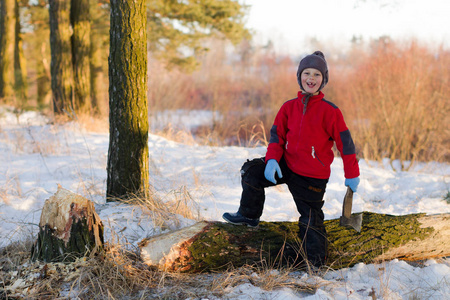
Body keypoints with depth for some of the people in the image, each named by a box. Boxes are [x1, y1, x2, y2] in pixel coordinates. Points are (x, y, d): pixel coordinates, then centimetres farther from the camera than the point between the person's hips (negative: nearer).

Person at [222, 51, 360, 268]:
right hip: (287, 166, 4)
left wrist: (352, 176, -6)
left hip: (313, 176, -4)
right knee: (251, 171, -11)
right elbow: (277, 134, 2)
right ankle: (249, 215, 8)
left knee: (311, 221, 0)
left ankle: (316, 265, 15)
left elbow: (345, 143, -7)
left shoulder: (330, 111, -11)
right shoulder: (289, 107, 2)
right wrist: (272, 160, -16)